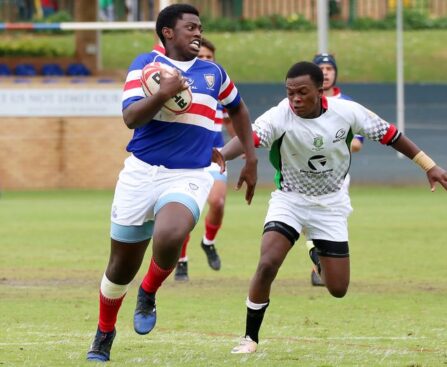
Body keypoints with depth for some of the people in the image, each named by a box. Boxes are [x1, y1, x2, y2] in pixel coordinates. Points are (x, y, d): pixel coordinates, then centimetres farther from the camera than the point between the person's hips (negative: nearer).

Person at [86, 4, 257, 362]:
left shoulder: (213, 73, 12)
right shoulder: (146, 64, 2)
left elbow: (238, 109, 31)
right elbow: (131, 117, -11)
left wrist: (251, 160, 26)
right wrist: (162, 94, -27)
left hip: (189, 178, 1)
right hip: (142, 173, -1)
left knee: (169, 238, -32)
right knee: (122, 268, 6)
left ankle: (149, 294, -1)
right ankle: (104, 333, 32)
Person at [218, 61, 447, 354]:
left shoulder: (347, 111, -17)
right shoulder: (279, 116, -24)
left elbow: (390, 135, -4)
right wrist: (222, 155, -64)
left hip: (331, 205, 2)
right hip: (290, 200, -2)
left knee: (338, 289, 1)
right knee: (267, 265, -23)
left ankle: (323, 256, 39)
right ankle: (251, 338, -6)